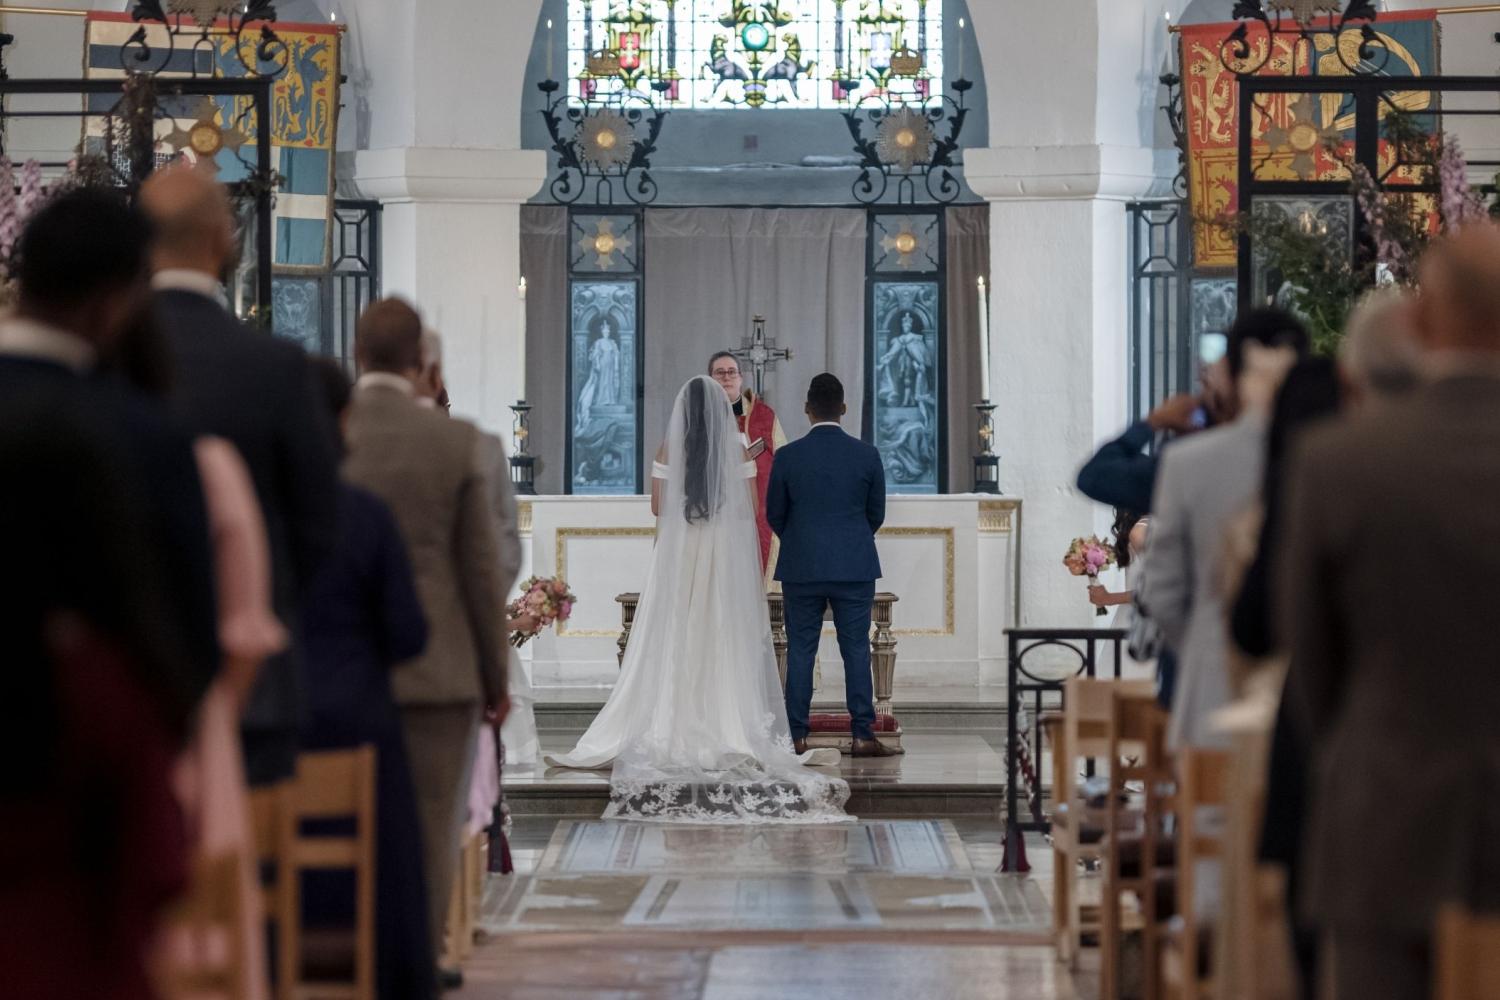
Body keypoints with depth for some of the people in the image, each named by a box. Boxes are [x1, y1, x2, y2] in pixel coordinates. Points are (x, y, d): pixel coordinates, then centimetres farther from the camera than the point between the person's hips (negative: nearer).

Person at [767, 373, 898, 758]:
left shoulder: (787, 457, -5)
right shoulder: (867, 455, -4)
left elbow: (774, 514, 4)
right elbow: (876, 514, 5)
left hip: (801, 568, 0)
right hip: (855, 568, 0)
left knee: (800, 651, 6)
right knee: (856, 650, 3)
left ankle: (797, 736, 5)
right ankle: (862, 735, 0)